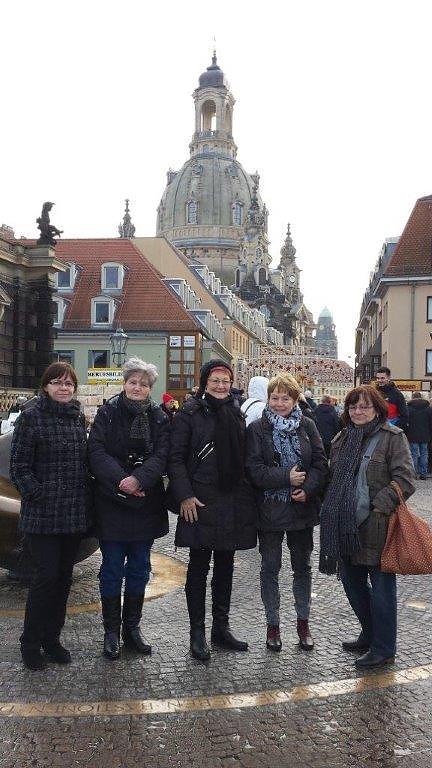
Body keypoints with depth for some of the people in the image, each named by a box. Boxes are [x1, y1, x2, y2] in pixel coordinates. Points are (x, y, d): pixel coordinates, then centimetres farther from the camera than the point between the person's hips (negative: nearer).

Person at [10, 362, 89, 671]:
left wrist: (84, 499, 8)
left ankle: (52, 638, 26)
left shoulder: (79, 417, 10)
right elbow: (19, 467, -8)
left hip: (75, 514, 5)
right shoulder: (31, 417, -6)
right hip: (43, 515, -5)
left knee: (64, 576, 11)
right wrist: (40, 495, -15)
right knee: (46, 576, -4)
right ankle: (31, 643, 14)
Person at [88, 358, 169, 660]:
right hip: (112, 503, -3)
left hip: (146, 503, 3)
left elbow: (162, 455, -6)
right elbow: (97, 452, -10)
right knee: (112, 568, 4)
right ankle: (111, 631, 16)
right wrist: (121, 481, -22)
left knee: (140, 567, 11)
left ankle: (132, 627, 25)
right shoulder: (107, 413, -1)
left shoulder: (159, 417, 5)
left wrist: (138, 479, -22)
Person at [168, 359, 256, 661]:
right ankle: (197, 632, 13)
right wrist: (185, 496, -15)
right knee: (199, 566, 2)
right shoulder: (190, 413, -5)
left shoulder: (236, 414, 12)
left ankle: (221, 627, 25)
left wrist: (246, 495, 12)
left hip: (233, 501, 5)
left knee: (225, 565, 13)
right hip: (200, 501, -5)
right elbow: (176, 458, -8)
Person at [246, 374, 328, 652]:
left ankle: (303, 622, 28)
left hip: (302, 507, 2)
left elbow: (321, 462, -1)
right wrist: (287, 478, -20)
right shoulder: (257, 429, -4)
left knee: (302, 566, 13)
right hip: (270, 509, -2)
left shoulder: (307, 426, 2)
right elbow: (254, 469, -12)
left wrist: (307, 488, -16)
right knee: (270, 568, 9)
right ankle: (273, 624, 23)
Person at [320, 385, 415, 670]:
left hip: (377, 526, -7)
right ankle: (370, 635, 36)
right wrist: (332, 512, 10)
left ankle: (383, 649, 17)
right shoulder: (342, 438, 13)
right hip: (347, 526, 7)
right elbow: (334, 477, 21)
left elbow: (404, 481, -13)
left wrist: (377, 506, -19)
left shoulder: (393, 437, -7)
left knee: (381, 588, 3)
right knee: (352, 582, 16)